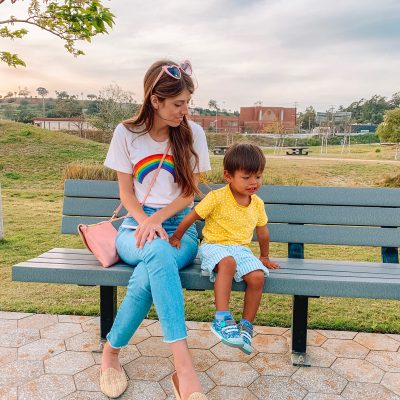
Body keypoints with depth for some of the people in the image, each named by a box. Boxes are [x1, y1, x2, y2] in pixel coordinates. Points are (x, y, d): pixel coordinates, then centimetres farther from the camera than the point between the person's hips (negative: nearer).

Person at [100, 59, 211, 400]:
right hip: (137, 225, 0)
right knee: (157, 251, -39)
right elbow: (126, 193, 2)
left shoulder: (193, 133, 0)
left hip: (180, 227, 1)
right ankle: (184, 368, -39)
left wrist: (158, 219, -15)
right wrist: (146, 222, -17)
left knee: (146, 276, -35)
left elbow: (189, 193, 1)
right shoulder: (127, 133, 0)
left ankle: (112, 352, -12)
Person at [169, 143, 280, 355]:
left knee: (258, 277, -23)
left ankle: (246, 326, -4)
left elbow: (263, 232, 21)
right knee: (228, 263, -39)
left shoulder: (257, 204, 8)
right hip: (214, 245, -4)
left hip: (241, 249, 5)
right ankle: (222, 319, -36)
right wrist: (176, 237, 3)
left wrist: (264, 257, 29)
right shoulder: (217, 198, -9)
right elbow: (192, 216, -3)